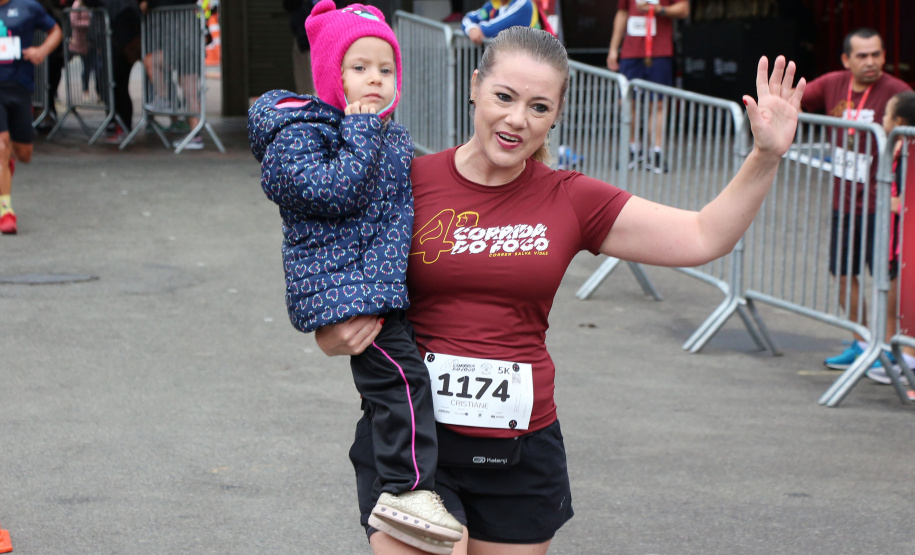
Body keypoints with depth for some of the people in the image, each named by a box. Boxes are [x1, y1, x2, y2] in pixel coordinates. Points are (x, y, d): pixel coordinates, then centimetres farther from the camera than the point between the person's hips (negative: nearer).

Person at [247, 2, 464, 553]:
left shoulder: (393, 136, 16)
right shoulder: (299, 135, -9)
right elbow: (335, 192, -23)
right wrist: (361, 132, -18)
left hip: (386, 283, 9)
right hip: (341, 283, -9)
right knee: (400, 374, -19)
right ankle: (408, 492, -19)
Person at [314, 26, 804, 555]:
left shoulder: (570, 201, 4)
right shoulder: (410, 183, -3)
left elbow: (703, 238, 2)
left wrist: (766, 158, -9)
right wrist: (339, 336, -18)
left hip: (521, 450, 3)